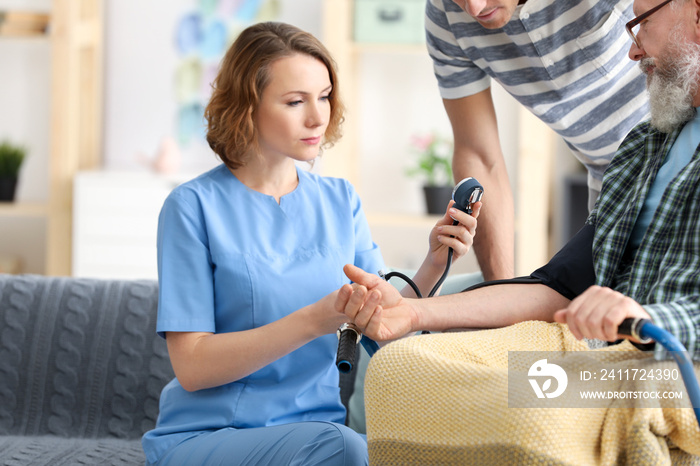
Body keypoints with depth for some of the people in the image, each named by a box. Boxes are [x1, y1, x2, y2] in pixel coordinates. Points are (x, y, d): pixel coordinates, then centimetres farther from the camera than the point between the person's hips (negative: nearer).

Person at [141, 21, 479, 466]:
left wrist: (431, 268, -11)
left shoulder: (341, 200, 10)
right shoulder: (194, 206, -6)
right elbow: (192, 367, -12)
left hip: (320, 425, 4)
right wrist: (314, 321, -20)